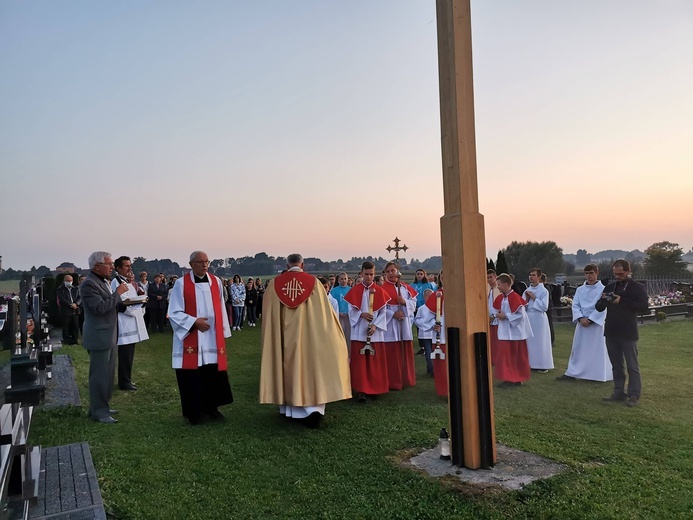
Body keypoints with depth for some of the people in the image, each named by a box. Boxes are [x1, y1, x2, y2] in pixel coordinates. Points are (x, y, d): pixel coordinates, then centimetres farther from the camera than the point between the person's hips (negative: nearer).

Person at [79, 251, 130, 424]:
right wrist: (117, 293, -18)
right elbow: (100, 307, -26)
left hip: (110, 336, 10)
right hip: (99, 337, -10)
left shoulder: (105, 281, 13)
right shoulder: (88, 284, -17)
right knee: (99, 375, -2)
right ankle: (98, 412, 7)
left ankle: (102, 406, 28)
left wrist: (121, 300, 6)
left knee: (108, 374, 16)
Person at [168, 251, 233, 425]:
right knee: (191, 376, 2)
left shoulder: (216, 282, 6)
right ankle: (193, 412, 16)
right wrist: (194, 322, -17)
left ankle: (211, 407, 24)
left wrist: (223, 332, 10)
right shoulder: (181, 283, -7)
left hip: (213, 338, 4)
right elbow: (174, 313, -7)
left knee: (214, 375, 7)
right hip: (190, 339, -3)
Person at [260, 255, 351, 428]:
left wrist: (275, 331, 23)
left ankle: (288, 407, 25)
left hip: (283, 334, 2)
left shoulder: (274, 284, 1)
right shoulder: (313, 282, -3)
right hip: (308, 332, -2)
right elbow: (324, 311, 2)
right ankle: (312, 407, -13)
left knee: (288, 365, 14)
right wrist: (333, 329, 15)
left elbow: (268, 314, 8)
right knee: (310, 365, 2)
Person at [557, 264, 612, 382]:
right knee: (578, 349, 7)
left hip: (597, 323, -4)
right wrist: (580, 318, -13)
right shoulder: (580, 289, 8)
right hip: (582, 323, 4)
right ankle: (572, 373, 10)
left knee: (597, 350, 2)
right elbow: (575, 305, 3)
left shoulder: (603, 289, -5)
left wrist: (590, 320, -15)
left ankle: (598, 375, 12)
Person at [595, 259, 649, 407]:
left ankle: (634, 395, 8)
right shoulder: (609, 287, 10)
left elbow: (644, 308, -16)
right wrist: (603, 300, -11)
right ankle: (619, 392, 20)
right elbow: (599, 308, 11)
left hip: (628, 333, -5)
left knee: (632, 366, 1)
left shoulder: (637, 287, -4)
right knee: (616, 365, 12)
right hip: (611, 332, 5)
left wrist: (622, 301, -22)